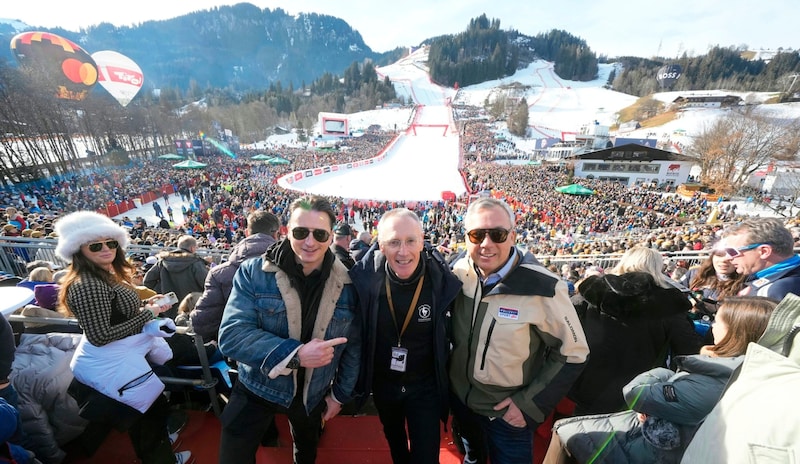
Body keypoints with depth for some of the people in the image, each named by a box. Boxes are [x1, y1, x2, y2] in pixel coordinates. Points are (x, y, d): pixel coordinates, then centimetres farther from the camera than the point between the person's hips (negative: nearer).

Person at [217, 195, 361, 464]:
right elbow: (231, 335, -25)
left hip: (313, 394, 3)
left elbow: (353, 346, -5)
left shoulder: (345, 285, -15)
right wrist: (295, 354, -36)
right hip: (256, 390, -2)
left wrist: (340, 394, 2)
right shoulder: (253, 273, -19)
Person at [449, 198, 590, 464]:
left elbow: (572, 354, -16)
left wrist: (531, 403, -15)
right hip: (459, 399, 5)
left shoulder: (543, 288, -27)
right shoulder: (458, 272, -14)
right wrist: (446, 372, 4)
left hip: (508, 415, -4)